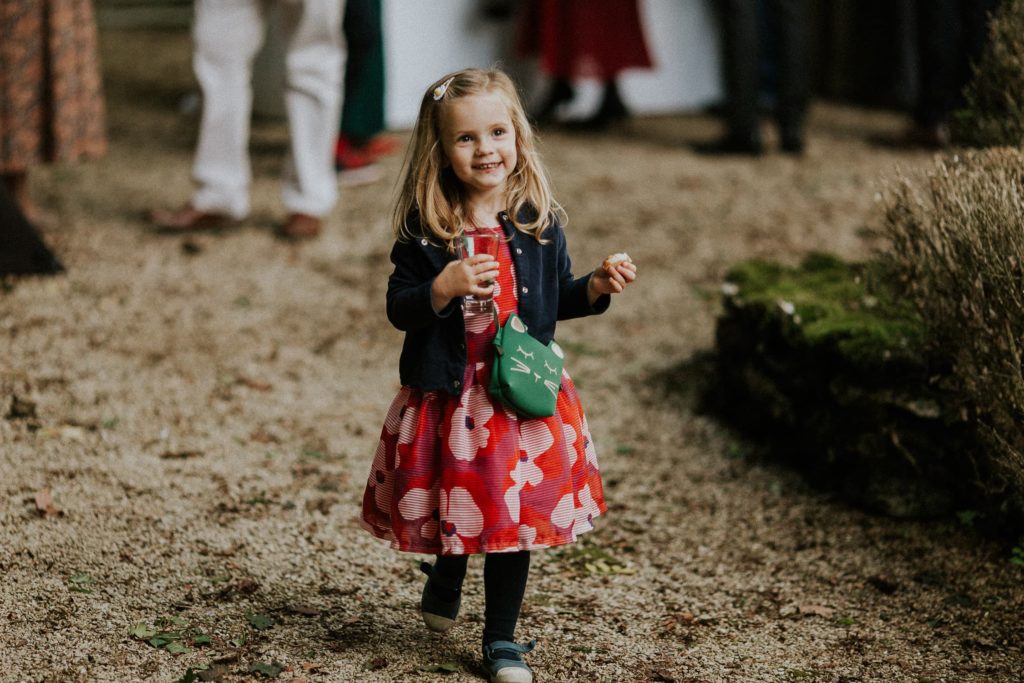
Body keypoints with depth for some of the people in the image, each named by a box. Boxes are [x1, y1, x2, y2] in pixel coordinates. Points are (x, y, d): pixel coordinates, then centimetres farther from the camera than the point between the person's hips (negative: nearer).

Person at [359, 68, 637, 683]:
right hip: (446, 397, -1)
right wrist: (443, 289, -23)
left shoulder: (538, 222, -1)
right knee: (452, 507, 12)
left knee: (515, 512, 7)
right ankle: (445, 576, 47)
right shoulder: (426, 228, -8)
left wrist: (597, 288, -8)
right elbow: (398, 307, -6)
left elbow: (559, 296, 10)